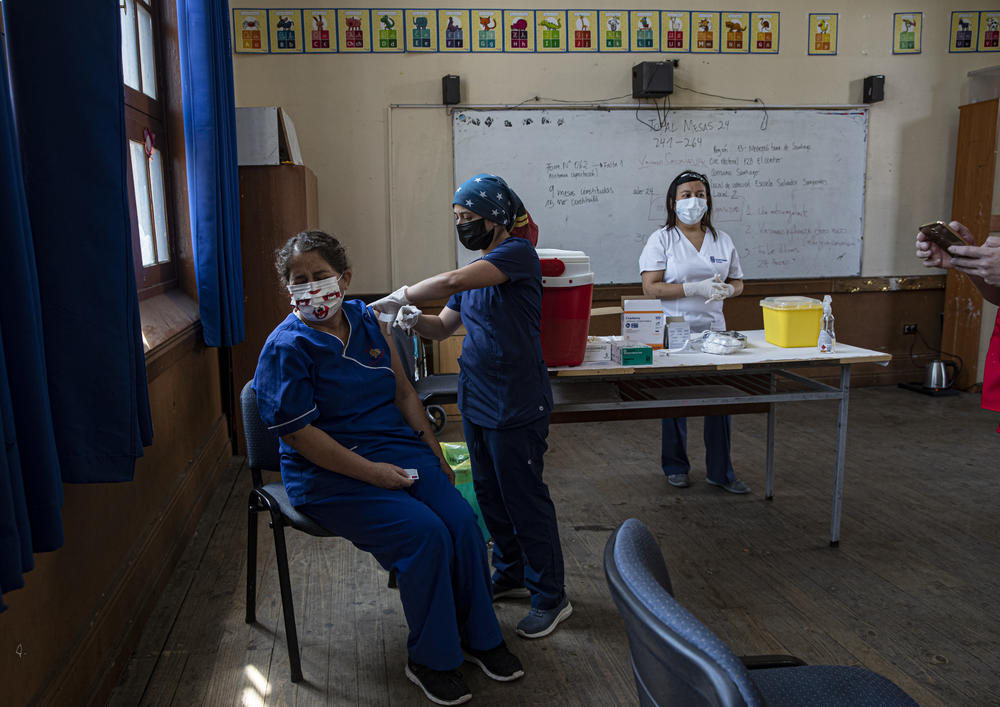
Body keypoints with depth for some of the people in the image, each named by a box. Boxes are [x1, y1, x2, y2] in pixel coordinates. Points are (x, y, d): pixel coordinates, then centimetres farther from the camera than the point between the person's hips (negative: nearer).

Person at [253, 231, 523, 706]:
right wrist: (372, 473, -19)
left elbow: (402, 392, 13)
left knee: (462, 521, -13)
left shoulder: (367, 321, 6)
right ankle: (429, 659, 0)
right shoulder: (287, 347, -12)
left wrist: (436, 455, 8)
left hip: (396, 448, 6)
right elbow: (297, 433, -16)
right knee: (424, 533, -23)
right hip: (331, 474, -5)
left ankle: (479, 636, 10)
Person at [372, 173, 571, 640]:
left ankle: (551, 597, 17)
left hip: (516, 405, -9)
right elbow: (444, 327, 13)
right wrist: (414, 319, -8)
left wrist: (400, 296, -19)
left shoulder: (518, 253, -14)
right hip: (476, 400, 9)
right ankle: (510, 574, 37)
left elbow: (454, 281, -29)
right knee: (490, 494, 19)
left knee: (525, 499, 1)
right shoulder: (478, 267, 14)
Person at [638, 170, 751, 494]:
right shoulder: (661, 239, -3)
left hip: (713, 330, 4)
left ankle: (720, 471, 17)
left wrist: (725, 290, -10)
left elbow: (737, 282, 15)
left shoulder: (722, 240, 10)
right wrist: (695, 288, -21)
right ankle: (675, 467, 24)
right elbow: (650, 287, -12)